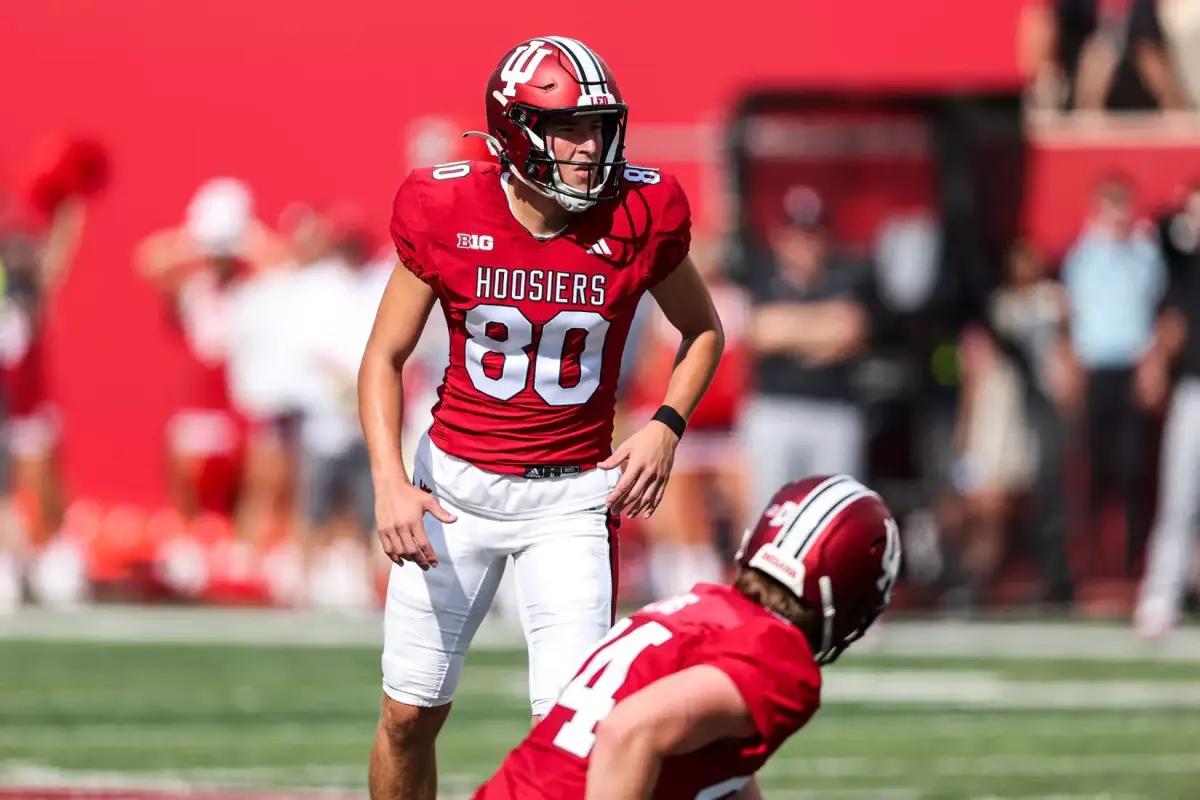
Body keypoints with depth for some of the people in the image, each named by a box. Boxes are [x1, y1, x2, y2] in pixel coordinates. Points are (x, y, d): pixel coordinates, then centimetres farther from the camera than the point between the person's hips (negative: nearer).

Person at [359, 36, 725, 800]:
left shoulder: (639, 218, -11)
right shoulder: (446, 215, -12)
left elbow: (703, 331, 8)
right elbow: (384, 357, -3)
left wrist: (667, 425, -9)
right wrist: (391, 484, -16)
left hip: (573, 497, -1)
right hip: (457, 481, 1)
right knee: (409, 714, 6)